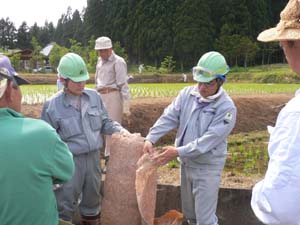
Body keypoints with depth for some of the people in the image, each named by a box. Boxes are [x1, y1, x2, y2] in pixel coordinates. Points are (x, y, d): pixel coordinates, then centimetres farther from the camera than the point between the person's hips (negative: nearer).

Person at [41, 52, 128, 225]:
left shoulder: (94, 96, -1)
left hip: (94, 157, 4)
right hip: (70, 161, -4)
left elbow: (105, 122, 9)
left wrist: (120, 130, -9)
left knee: (93, 196, 23)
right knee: (66, 202, 5)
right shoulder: (52, 105, -12)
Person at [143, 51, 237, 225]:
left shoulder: (226, 107, -21)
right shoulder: (187, 94, -4)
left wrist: (178, 152, -30)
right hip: (186, 163, 6)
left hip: (207, 168, -6)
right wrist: (151, 139, -23)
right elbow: (169, 118, -8)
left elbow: (209, 140, -26)